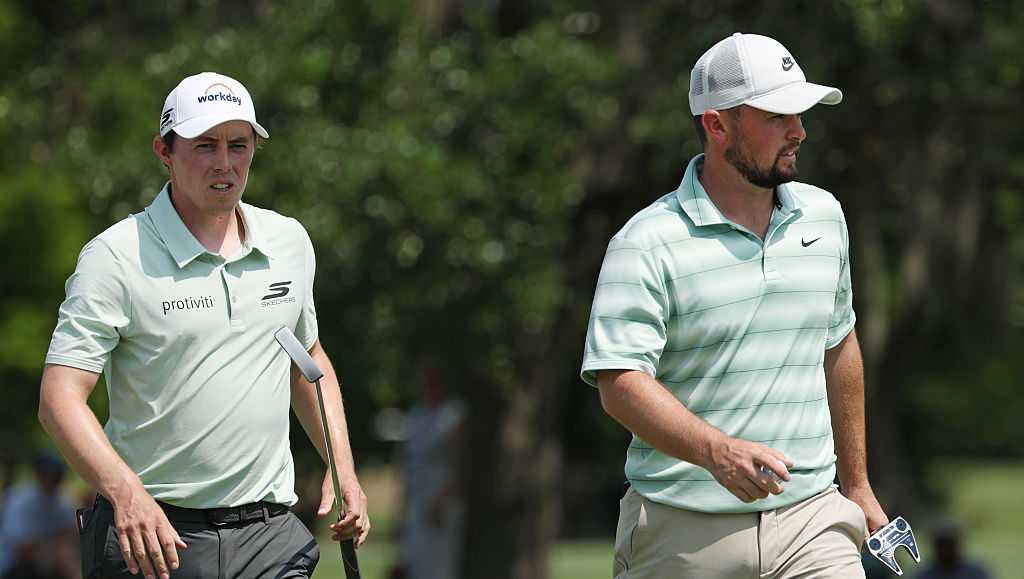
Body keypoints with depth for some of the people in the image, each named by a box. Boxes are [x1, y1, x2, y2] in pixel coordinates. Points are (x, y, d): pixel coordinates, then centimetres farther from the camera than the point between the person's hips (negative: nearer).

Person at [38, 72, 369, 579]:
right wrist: (126, 492, -28)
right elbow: (60, 398, -13)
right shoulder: (116, 257, -7)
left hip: (271, 536, 4)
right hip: (152, 536, -4)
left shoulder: (290, 242, 10)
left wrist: (342, 469, 14)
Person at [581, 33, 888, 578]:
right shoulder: (648, 243, -8)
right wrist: (718, 452, -32)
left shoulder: (823, 216, 11)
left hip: (809, 519, 4)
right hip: (685, 532, -4)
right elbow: (620, 382, -17)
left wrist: (856, 483, 27)